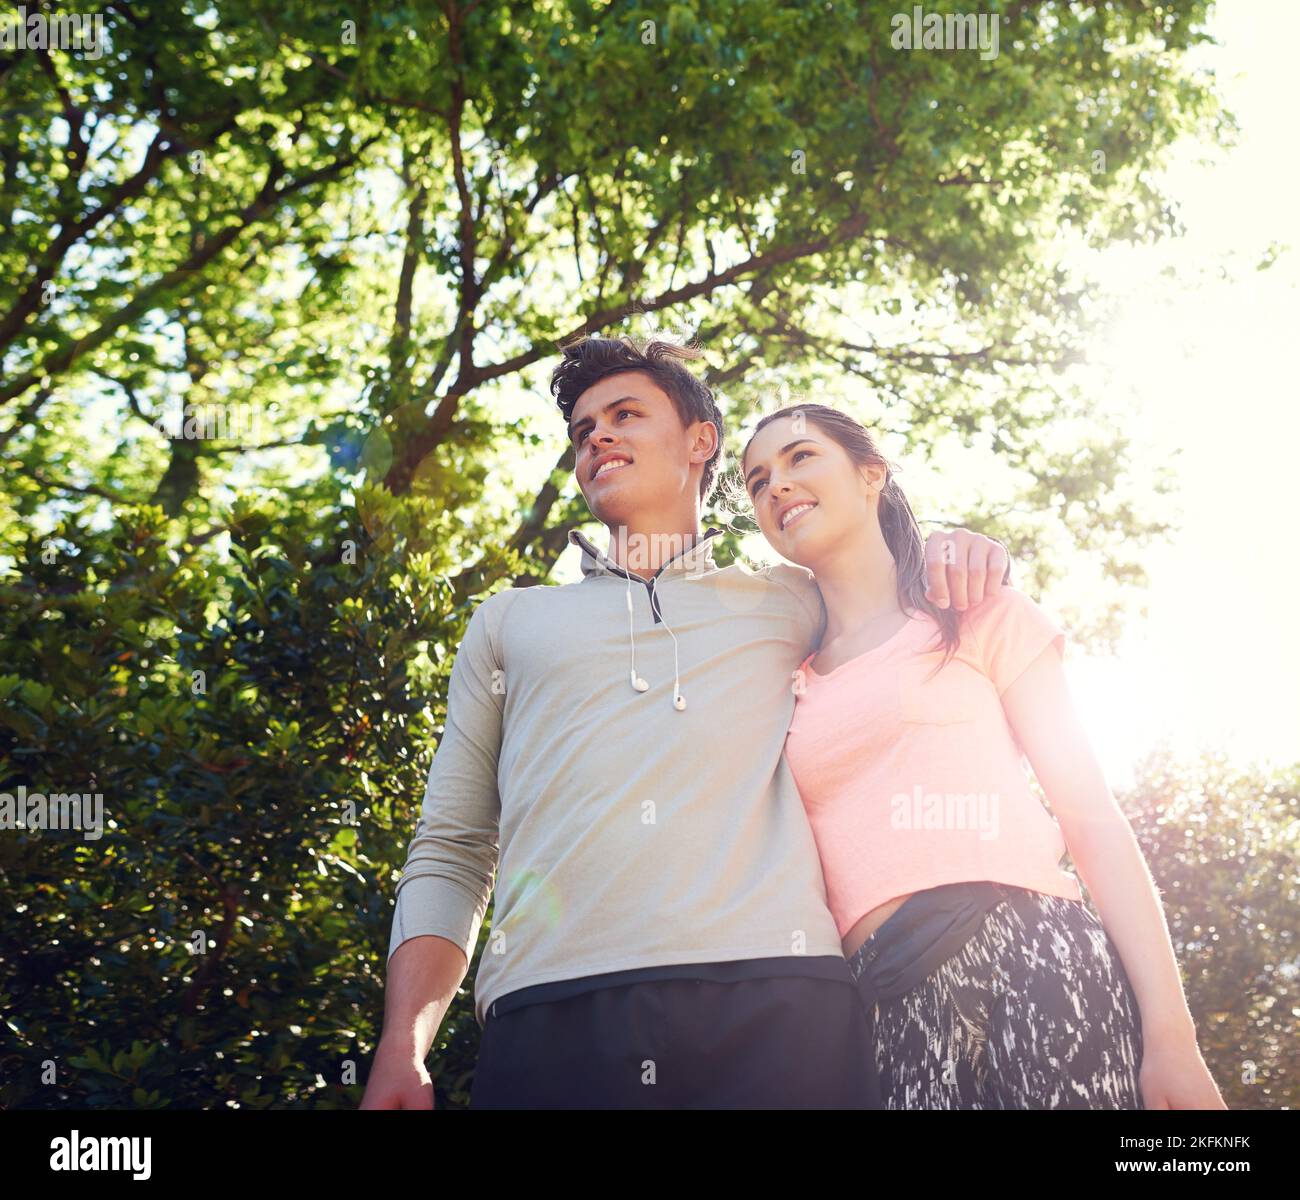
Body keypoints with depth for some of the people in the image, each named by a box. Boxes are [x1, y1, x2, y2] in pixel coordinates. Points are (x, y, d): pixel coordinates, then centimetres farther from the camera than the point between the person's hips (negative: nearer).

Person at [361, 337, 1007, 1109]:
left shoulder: (785, 603, 24)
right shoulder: (510, 624, 25)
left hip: (776, 1013, 0)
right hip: (549, 1028, 1)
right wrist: (403, 1047, 3)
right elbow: (452, 854, 18)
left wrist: (952, 549, 14)